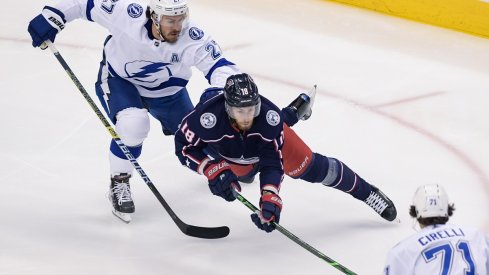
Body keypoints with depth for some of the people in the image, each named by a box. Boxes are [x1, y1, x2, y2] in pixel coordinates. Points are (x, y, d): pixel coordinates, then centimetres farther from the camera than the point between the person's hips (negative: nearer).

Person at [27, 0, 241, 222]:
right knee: (132, 125, -32)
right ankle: (119, 184, -7)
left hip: (167, 91, 3)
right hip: (118, 79, -3)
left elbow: (223, 68, -38)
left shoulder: (193, 39, -33)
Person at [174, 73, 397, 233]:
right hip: (228, 151, 1)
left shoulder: (269, 116, -41)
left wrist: (270, 196, -50)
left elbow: (272, 161, -37)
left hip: (268, 139, -1)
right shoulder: (207, 118, -44)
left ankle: (368, 193, 11)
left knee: (310, 167, -5)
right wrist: (212, 169, -40)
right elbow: (184, 146, -29)